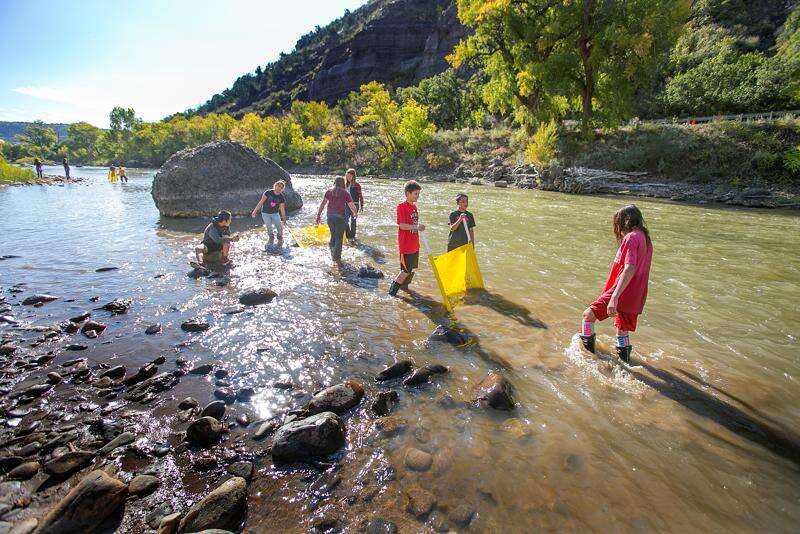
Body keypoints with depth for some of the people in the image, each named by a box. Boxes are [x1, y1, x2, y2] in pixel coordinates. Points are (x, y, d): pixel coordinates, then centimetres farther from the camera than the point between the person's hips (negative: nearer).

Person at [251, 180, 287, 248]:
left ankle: (280, 239, 19)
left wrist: (284, 219, 5)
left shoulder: (281, 197, -7)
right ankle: (271, 238, 24)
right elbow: (261, 202, -11)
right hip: (265, 213, -1)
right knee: (269, 227, -5)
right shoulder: (268, 192, -14)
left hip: (275, 213, 2)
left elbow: (282, 209, 1)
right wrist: (255, 211, -14)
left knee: (279, 227, -8)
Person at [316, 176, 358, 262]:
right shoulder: (345, 193, -1)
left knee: (333, 235, 20)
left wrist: (318, 215, 1)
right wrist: (355, 213, 17)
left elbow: (322, 204, -1)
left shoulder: (329, 192, 6)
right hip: (340, 217, -3)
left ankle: (332, 252, 27)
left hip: (330, 216, 3)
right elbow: (352, 206, -2)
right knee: (339, 238, 4)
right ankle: (337, 257, 3)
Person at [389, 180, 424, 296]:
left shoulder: (414, 206, 11)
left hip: (414, 244, 8)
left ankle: (404, 285, 32)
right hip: (405, 245, -8)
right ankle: (392, 290, 9)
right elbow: (402, 225, -21)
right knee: (406, 270, -4)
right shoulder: (401, 206, -13)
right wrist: (416, 227, -33)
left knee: (412, 268, 14)